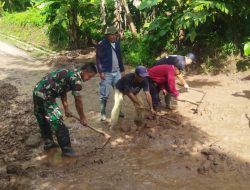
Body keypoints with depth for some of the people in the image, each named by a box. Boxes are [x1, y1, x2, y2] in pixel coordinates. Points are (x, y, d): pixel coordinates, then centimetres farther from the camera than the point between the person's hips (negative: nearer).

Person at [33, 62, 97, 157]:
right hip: (45, 95, -10)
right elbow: (78, 101, -5)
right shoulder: (76, 78, -10)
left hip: (37, 91, 10)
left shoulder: (70, 73, 18)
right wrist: (82, 117, 7)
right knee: (57, 122, -4)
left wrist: (66, 109, 28)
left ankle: (48, 142, 38)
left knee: (43, 119, 23)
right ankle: (66, 149, 4)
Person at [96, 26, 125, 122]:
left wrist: (122, 70, 17)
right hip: (106, 73, -6)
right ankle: (103, 113, 10)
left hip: (117, 72, 6)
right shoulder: (101, 44, -9)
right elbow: (98, 59, -9)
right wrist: (101, 72, -15)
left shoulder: (117, 43, 10)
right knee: (104, 95, -2)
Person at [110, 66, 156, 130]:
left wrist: (151, 108, -40)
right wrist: (140, 104, -31)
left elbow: (147, 94, -33)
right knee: (117, 105, -24)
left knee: (139, 105, -8)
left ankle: (138, 122, 16)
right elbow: (130, 94, -36)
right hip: (120, 90, -4)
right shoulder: (128, 78, -43)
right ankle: (112, 126, -16)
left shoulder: (144, 80, -30)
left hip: (133, 91, 5)